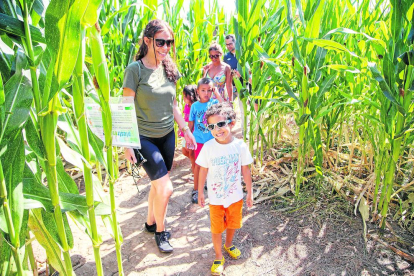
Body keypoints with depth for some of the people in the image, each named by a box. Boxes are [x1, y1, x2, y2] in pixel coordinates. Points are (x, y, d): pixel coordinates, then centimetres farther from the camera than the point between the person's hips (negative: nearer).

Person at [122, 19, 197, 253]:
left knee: (158, 184, 15)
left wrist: (186, 130, 12)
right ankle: (160, 232, 19)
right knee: (166, 188, -7)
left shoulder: (170, 69, 6)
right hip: (144, 138, -5)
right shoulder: (135, 70, -12)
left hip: (167, 136, 6)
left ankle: (151, 222, 39)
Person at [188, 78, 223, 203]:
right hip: (199, 140, 0)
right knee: (198, 164, 6)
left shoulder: (214, 102, -4)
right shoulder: (195, 105, -3)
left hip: (212, 139, 0)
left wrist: (217, 93, -19)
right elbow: (191, 123, 4)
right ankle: (196, 190, 19)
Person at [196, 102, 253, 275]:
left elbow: (245, 171, -4)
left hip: (236, 196, 2)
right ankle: (218, 257, 36)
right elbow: (203, 171, -5)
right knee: (216, 228, 12)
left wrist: (249, 193, 3)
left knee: (233, 224, 23)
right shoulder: (208, 147, -17)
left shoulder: (240, 146, -15)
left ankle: (229, 244, 53)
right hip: (215, 198, -1)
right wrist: (200, 193, 1)